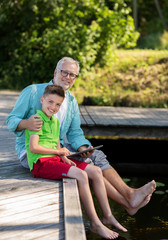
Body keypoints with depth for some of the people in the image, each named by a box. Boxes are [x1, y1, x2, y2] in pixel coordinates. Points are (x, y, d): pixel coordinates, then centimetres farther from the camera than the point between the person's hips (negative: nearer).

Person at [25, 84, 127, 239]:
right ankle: (95, 224, -21)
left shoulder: (55, 121, 20)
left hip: (55, 159, 9)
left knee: (96, 171, -1)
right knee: (81, 175, -28)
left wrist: (65, 158, -1)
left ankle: (107, 216, 5)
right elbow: (33, 147, -18)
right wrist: (58, 151, -8)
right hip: (41, 163, -9)